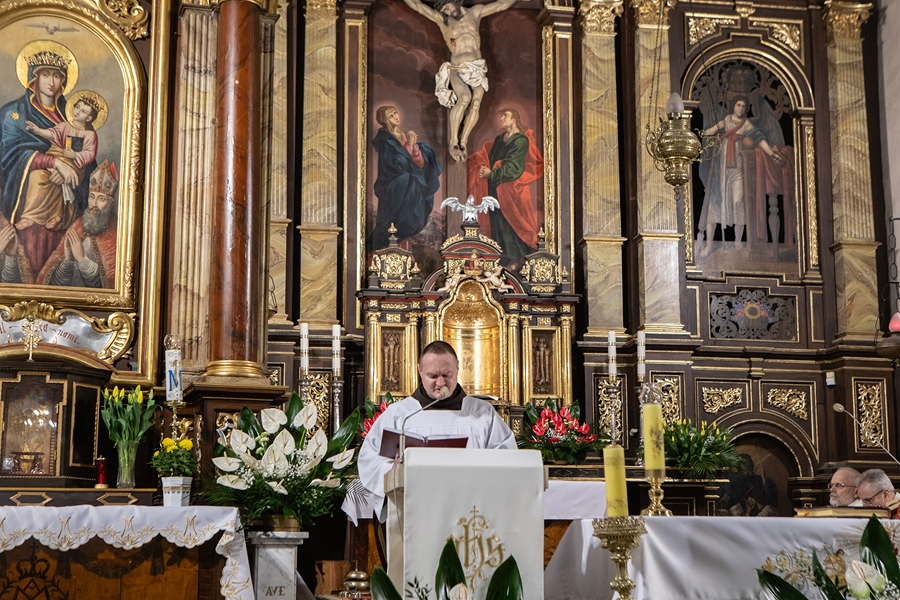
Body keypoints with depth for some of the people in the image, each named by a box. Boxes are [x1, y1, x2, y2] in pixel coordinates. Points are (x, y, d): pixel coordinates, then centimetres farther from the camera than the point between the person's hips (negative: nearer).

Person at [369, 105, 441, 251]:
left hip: (410, 191, 7)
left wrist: (414, 146, -10)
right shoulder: (385, 141, -12)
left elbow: (421, 164, 6)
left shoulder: (405, 137, 10)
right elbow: (399, 164, -23)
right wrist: (409, 145, -16)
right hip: (394, 192, -7)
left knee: (406, 228, 10)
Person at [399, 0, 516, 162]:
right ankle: (453, 143, -27)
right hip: (457, 69, -3)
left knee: (476, 102, -23)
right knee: (465, 97, -31)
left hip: (477, 68, 3)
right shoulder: (441, 19, 9)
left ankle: (462, 142, -21)